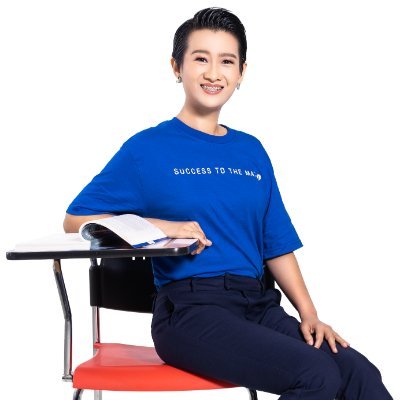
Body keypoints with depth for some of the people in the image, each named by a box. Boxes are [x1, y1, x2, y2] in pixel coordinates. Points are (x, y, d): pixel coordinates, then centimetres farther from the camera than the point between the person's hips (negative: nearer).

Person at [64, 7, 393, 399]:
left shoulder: (252, 151, 17)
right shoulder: (147, 149, 4)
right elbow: (75, 220, 3)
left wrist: (309, 314, 4)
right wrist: (159, 226, -11)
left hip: (257, 304, 5)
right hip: (189, 308, -5)